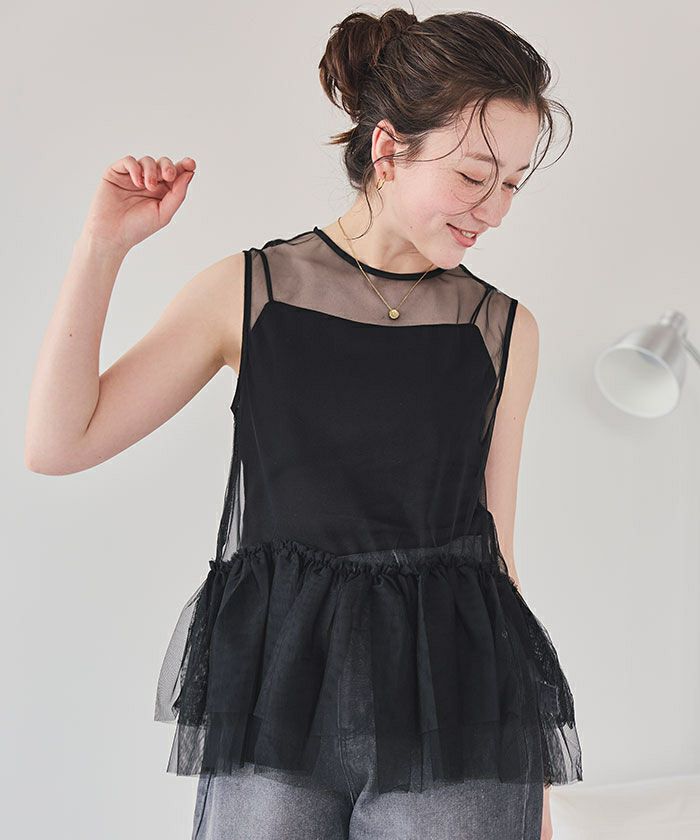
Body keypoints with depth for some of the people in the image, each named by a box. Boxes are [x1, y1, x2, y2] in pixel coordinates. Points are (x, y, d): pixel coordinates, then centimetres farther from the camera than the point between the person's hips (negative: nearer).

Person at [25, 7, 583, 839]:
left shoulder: (506, 330, 5)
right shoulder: (247, 292, 2)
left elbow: (494, 543, 9)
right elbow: (58, 444, 1)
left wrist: (531, 772, 10)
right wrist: (104, 245, -5)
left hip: (453, 707, 1)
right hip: (275, 691, 0)